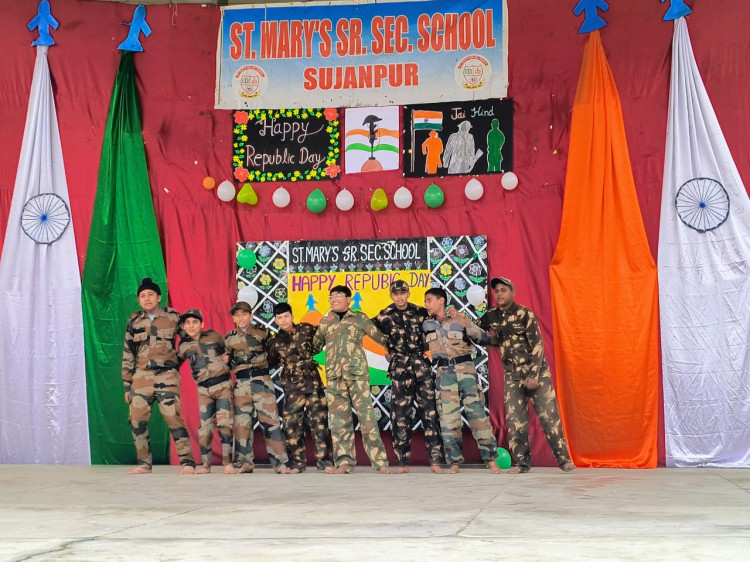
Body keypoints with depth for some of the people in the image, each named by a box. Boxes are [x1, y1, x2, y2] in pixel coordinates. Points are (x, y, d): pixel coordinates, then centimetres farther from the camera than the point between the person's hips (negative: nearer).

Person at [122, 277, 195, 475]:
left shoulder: (173, 317, 3)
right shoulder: (134, 321, 10)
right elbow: (128, 355, 13)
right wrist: (127, 385, 11)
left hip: (167, 375, -3)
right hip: (142, 376, 4)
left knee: (173, 417, -14)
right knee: (137, 420, 0)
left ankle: (187, 461, -8)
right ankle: (144, 463, 11)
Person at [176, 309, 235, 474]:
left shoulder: (214, 336, 0)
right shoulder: (184, 346, 3)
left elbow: (226, 350, 17)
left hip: (223, 384, -2)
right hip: (204, 389, 2)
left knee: (224, 422, -10)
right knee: (205, 425, 1)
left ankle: (227, 462, -6)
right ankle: (205, 463, 11)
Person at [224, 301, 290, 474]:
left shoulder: (263, 333, 5)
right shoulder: (229, 338, 10)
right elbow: (227, 363, 19)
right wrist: (226, 360, -2)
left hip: (262, 381, -2)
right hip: (241, 383, 2)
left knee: (270, 421, -8)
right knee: (241, 423, 3)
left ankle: (279, 462, -5)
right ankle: (245, 462, 14)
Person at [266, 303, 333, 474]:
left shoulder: (306, 329, 5)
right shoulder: (274, 342, 8)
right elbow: (270, 363, 15)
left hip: (313, 382, -1)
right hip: (292, 386, 1)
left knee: (319, 421, -3)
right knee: (292, 424, -1)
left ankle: (325, 461, 0)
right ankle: (297, 463, 8)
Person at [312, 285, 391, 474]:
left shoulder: (359, 319, 9)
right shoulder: (325, 322, 17)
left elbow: (379, 336, 12)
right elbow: (315, 345, 23)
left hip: (357, 373, -3)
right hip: (334, 376, 3)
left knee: (366, 415, -8)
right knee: (338, 419, 1)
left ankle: (380, 461, -8)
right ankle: (344, 462, 6)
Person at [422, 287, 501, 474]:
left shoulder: (460, 320, 2)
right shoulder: (426, 325, 10)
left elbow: (485, 338, 8)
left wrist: (469, 335, -7)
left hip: (465, 369, -3)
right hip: (444, 372, 3)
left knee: (477, 412, -5)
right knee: (448, 417, -1)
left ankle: (490, 459, -1)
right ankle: (454, 461, 5)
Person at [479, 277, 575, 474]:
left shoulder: (525, 314, -10)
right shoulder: (491, 316, 5)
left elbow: (537, 345, -12)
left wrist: (534, 376, -17)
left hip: (537, 373, -4)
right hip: (512, 376, 4)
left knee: (549, 416, -5)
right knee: (515, 419, -1)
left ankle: (563, 459, 2)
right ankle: (522, 462, 5)